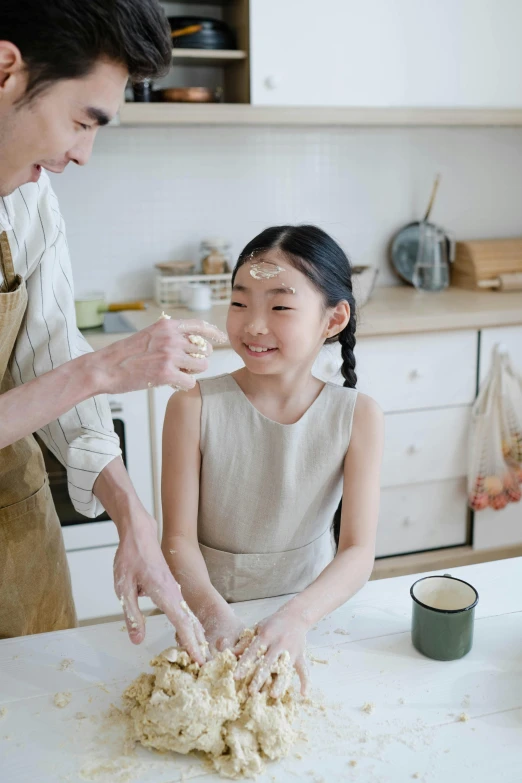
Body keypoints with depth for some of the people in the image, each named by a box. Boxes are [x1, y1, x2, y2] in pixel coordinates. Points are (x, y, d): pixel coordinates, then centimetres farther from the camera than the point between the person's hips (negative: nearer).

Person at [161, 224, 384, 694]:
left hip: (310, 603, 0)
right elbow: (179, 539, -12)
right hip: (211, 610, 0)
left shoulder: (358, 417, -10)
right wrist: (215, 614, -30)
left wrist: (296, 617, -32)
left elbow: (358, 552, -14)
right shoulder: (194, 408, -12)